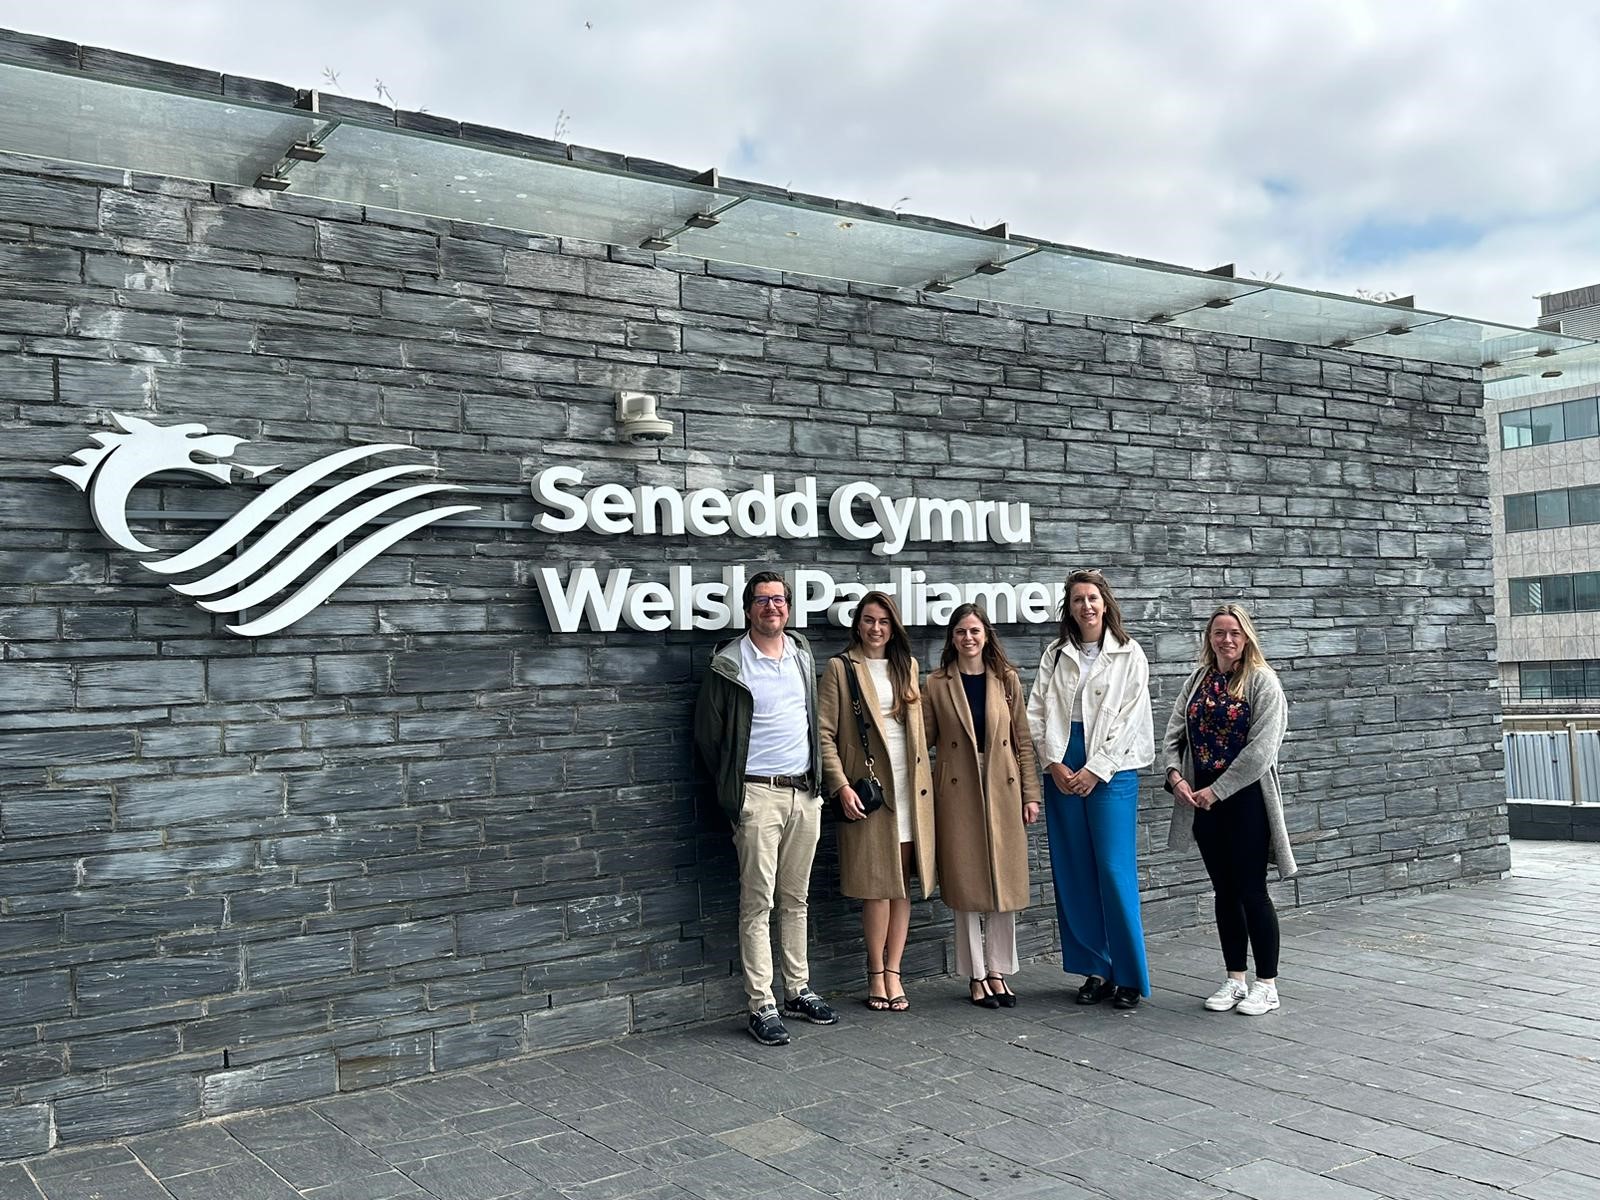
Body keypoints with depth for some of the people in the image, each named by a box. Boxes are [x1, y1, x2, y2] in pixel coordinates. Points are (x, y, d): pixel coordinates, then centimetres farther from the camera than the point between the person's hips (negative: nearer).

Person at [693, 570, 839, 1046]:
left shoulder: (803, 654, 11)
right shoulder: (729, 665, -5)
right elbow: (708, 734, -1)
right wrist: (732, 788, 1)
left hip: (805, 792, 5)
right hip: (759, 794, -5)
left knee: (795, 898, 13)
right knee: (758, 902, -3)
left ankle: (798, 989, 22)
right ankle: (762, 1006, 1)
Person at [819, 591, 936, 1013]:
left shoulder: (907, 666, 15)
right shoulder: (840, 668, -1)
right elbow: (825, 733, -5)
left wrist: (923, 778, 12)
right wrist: (840, 785, -14)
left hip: (910, 789, 5)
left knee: (903, 885, 6)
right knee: (878, 886, -2)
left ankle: (893, 974, 14)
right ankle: (876, 976, 11)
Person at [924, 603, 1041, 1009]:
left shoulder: (1007, 679, 7)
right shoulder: (937, 683, 2)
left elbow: (1023, 740, 6)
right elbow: (927, 738, 2)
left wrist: (1031, 793, 2)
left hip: (1002, 791, 2)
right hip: (958, 792, -2)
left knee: (1004, 883, 5)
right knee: (966, 885, 1)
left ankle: (998, 971, 17)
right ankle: (976, 976, 12)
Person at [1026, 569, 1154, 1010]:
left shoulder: (1128, 654, 2)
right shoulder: (1056, 654, 12)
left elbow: (1129, 720, -4)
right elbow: (1036, 711, 6)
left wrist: (1094, 771, -10)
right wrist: (1054, 764, -6)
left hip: (1111, 770, -4)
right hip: (1062, 771, 4)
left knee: (1115, 872, -7)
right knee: (1073, 874, 5)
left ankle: (1129, 976, 2)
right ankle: (1095, 969, 14)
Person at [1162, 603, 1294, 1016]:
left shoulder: (1262, 681, -8)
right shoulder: (1196, 682, 9)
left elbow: (1260, 749, -15)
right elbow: (1172, 736, 7)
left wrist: (1216, 790, -15)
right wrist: (1176, 777, -11)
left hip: (1246, 799, -5)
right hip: (1203, 800, 5)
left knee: (1251, 890, 0)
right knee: (1225, 891, 12)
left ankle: (1266, 984, 12)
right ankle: (1234, 979, 22)